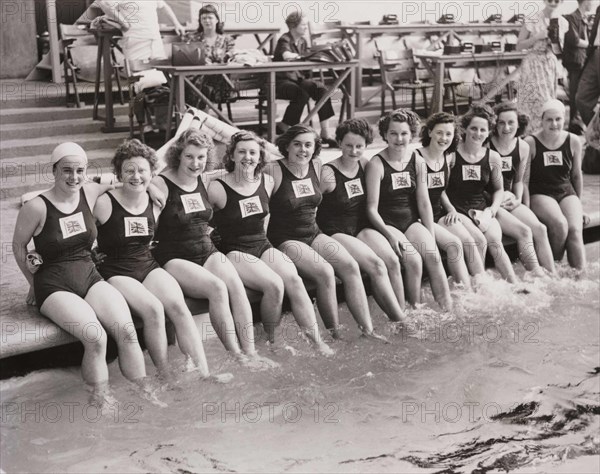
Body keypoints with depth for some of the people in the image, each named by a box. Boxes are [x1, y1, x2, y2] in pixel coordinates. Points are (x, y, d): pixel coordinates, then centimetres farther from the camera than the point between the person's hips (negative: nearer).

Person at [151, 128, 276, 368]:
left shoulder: (205, 181, 11)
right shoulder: (161, 184, -8)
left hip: (207, 252, 6)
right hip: (174, 258, -5)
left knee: (236, 285, -23)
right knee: (217, 288, -29)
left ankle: (250, 351, -24)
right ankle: (235, 355, -22)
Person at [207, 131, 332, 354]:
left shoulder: (267, 182, 7)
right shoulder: (218, 189, -10)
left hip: (263, 246, 5)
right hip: (234, 251, -5)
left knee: (293, 279, -23)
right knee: (274, 284, -29)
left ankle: (317, 342, -21)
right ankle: (273, 342, -11)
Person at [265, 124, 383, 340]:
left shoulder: (316, 166, 7)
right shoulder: (274, 171, -13)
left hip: (313, 234, 7)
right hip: (285, 240, -6)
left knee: (351, 267, -15)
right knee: (325, 273, -27)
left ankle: (367, 330, -12)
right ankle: (335, 336, -15)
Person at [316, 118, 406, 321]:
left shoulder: (365, 165, 6)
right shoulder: (328, 172, -12)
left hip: (361, 228, 6)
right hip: (336, 233, -6)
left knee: (393, 261, -19)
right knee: (377, 265, -25)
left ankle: (402, 316, -15)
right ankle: (399, 320, -18)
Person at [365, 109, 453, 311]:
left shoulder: (417, 162, 6)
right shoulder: (376, 164, -9)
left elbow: (424, 203, 5)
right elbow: (372, 208, -11)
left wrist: (431, 237, -2)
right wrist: (390, 234, -23)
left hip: (411, 221, 4)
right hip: (386, 224, -4)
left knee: (433, 255, -22)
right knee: (413, 260, -26)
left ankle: (448, 308, -16)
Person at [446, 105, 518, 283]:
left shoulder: (493, 157, 7)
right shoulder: (452, 155, -4)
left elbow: (499, 190, 16)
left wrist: (490, 211, 0)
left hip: (482, 210, 3)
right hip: (458, 211, -3)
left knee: (495, 241, -23)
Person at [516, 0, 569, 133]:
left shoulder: (562, 22, 6)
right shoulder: (532, 21, -8)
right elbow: (519, 46, -6)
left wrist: (558, 40, -5)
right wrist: (537, 37, -16)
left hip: (552, 63, 5)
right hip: (534, 63, -5)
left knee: (549, 100, 9)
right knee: (539, 102, -11)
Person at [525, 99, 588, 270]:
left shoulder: (573, 142, 3)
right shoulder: (531, 143, -7)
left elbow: (577, 175, 14)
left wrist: (578, 205, 17)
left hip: (567, 193, 3)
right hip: (540, 194, -3)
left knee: (575, 230, -23)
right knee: (560, 224, -31)